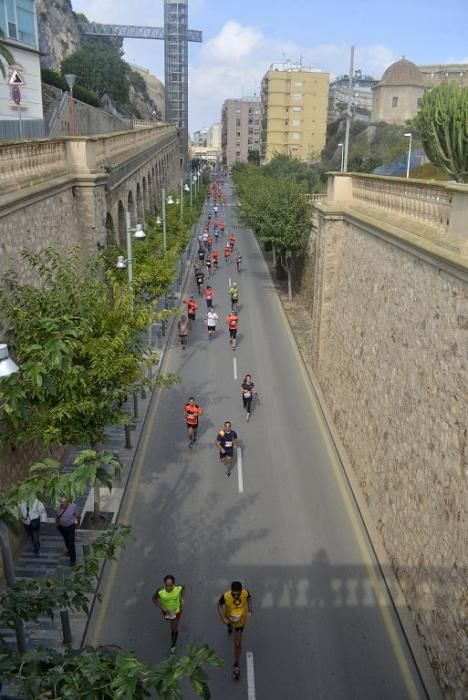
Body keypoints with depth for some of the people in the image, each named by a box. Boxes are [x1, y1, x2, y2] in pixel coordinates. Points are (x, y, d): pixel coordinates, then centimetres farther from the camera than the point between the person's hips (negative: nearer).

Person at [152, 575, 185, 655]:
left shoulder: (178, 588, -39)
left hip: (176, 610, -1)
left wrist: (182, 598, -18)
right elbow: (154, 599, -21)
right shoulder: (160, 592, -42)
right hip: (166, 610, 1)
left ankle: (173, 646, 39)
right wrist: (162, 608, -28)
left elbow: (183, 587, -13)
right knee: (168, 618, 34)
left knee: (174, 628, 12)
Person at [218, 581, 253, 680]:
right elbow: (219, 604, -18)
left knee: (238, 643, 0)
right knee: (229, 624, 37)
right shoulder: (226, 596, -41)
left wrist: (250, 611, -16)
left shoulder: (245, 593, -36)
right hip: (228, 617, 1)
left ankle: (236, 665, 22)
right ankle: (230, 626, 76)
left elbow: (249, 597, -9)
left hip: (240, 620, -1)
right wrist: (223, 618, -28)